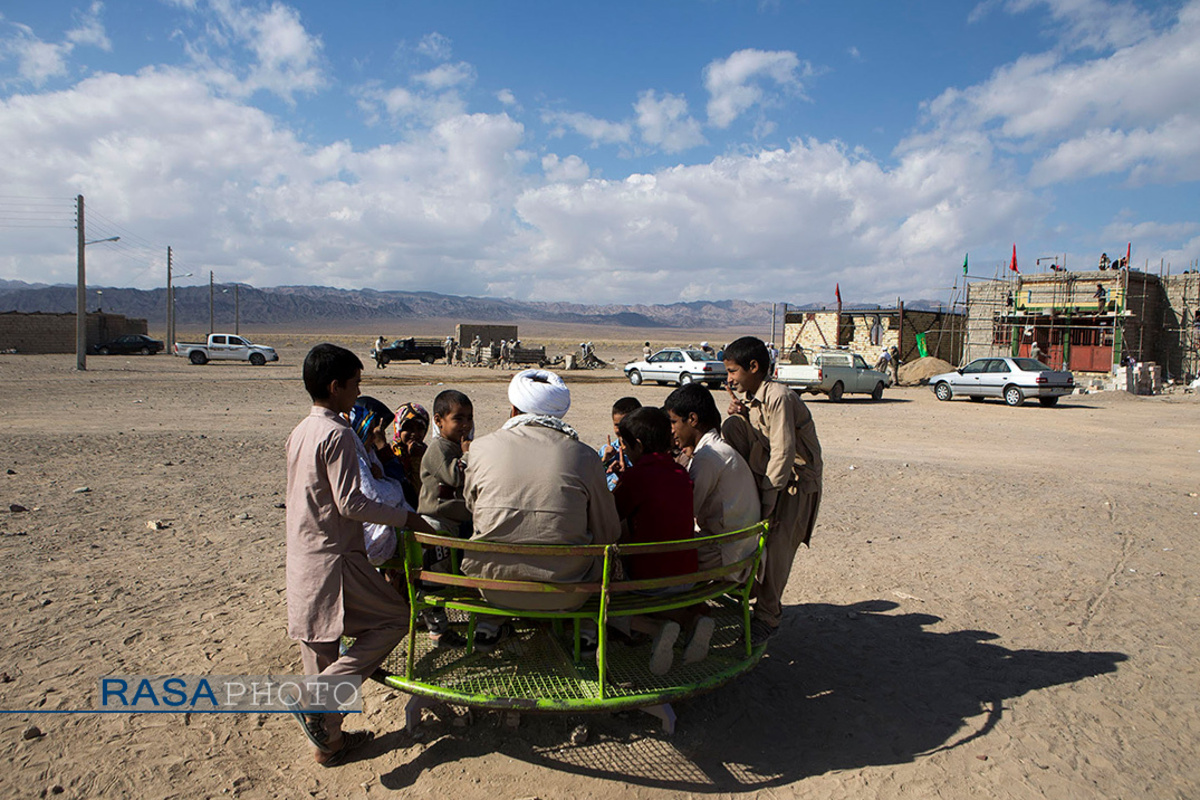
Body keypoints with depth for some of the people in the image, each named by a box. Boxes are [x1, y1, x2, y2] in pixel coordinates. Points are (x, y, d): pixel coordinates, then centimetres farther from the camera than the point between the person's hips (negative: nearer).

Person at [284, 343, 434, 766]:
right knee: (395, 616, 2)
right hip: (335, 559, -9)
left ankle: (328, 739, 24)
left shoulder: (300, 432, 11)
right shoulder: (337, 433, -17)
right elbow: (350, 503, -21)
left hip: (303, 558, 9)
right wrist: (406, 518, -12)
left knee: (319, 643, 14)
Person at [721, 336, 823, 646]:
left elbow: (783, 454, -25)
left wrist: (766, 503, -24)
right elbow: (734, 438, 8)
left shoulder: (779, 397, -21)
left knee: (775, 539, -19)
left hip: (797, 478, -7)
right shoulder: (745, 395, 4)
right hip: (764, 471, 7)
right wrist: (734, 415, -12)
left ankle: (768, 615, 6)